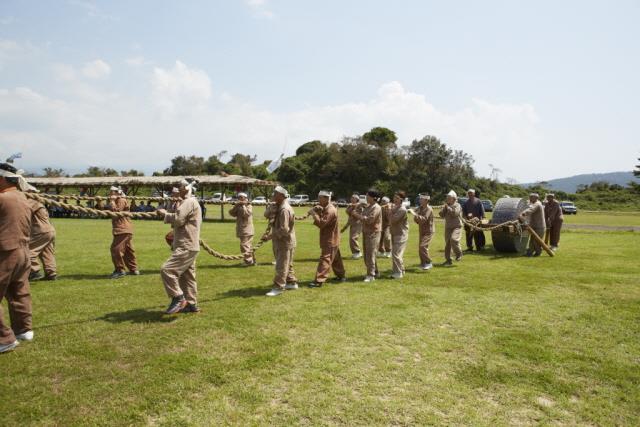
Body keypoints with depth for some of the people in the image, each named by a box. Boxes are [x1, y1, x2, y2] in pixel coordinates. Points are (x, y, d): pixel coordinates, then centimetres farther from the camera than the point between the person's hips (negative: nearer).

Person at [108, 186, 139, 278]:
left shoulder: (122, 200, -8)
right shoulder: (117, 201, 24)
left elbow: (115, 211, -19)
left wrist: (112, 201, -11)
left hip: (123, 230, -11)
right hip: (125, 230, 11)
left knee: (116, 249, -12)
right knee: (128, 250, 14)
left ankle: (120, 270, -8)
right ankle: (134, 269, 20)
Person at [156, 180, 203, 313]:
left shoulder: (189, 202, -13)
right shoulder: (191, 202, 22)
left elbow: (178, 219, -21)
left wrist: (165, 214, -6)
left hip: (186, 247, -11)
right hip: (187, 246, 11)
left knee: (167, 270, -15)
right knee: (187, 276, 14)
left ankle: (178, 298, -9)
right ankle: (191, 304, 20)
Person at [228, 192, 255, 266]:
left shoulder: (249, 206, -4)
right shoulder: (238, 207, 15)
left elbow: (246, 214, -22)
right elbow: (231, 213, 2)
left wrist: (243, 205, -13)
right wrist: (236, 206, -10)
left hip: (247, 230, -8)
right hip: (241, 230, 8)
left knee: (244, 245, -14)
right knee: (249, 246, 15)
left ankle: (248, 261, -10)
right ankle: (252, 261, 24)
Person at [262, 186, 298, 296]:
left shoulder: (284, 209, -22)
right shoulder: (279, 207, 11)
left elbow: (284, 229, -26)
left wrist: (269, 236, -23)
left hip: (285, 242, -10)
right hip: (282, 242, 10)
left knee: (281, 266, -4)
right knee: (287, 264, 19)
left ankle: (278, 287, 1)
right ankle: (292, 282, 30)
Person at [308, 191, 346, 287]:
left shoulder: (330, 210, -21)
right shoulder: (327, 208, 11)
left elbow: (321, 223, -28)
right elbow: (323, 219, 13)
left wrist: (313, 214, -21)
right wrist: (318, 211, -3)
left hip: (330, 240, -10)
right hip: (332, 239, 10)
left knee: (325, 260, -12)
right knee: (336, 259, 20)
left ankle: (319, 281, -13)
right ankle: (341, 275, 33)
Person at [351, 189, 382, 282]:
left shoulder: (376, 208, -14)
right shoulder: (368, 206, 14)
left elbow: (369, 220, -24)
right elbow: (363, 217, 16)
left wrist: (357, 215, -16)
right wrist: (355, 214, -2)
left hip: (373, 233, -9)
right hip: (366, 233, 9)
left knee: (370, 255, -7)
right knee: (367, 254, 15)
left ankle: (371, 275, -1)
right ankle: (374, 272, 28)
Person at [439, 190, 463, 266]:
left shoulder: (457, 205, -3)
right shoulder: (446, 206, 12)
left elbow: (455, 213, -21)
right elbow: (442, 216, 6)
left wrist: (448, 208, -16)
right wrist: (443, 209, -7)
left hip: (456, 226, -5)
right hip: (448, 227, 6)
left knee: (453, 239, -27)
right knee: (447, 243, 4)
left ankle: (459, 254, -4)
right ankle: (448, 260, 13)